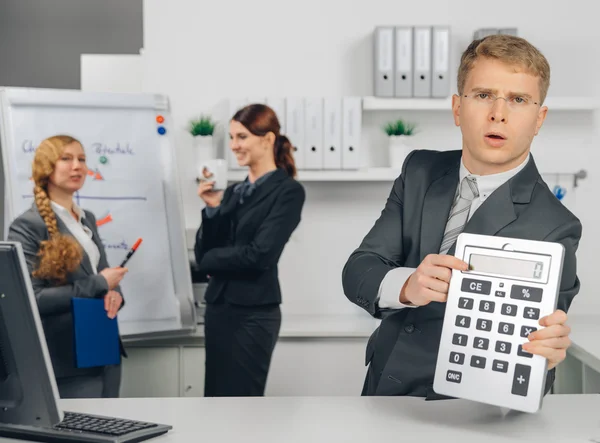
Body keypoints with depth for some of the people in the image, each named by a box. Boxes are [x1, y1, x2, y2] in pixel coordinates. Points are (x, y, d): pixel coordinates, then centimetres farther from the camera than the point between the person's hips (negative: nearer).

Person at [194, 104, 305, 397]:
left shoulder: (288, 191, -7)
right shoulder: (233, 192, 12)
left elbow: (260, 255, -18)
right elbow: (203, 253, 8)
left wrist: (210, 260, -3)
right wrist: (212, 208, -6)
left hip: (253, 313, -7)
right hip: (218, 307, 7)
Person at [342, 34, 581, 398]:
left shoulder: (554, 228, -12)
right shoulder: (420, 172, 3)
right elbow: (357, 273, -4)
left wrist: (548, 353, -36)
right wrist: (406, 285, -25)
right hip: (379, 395, 3)